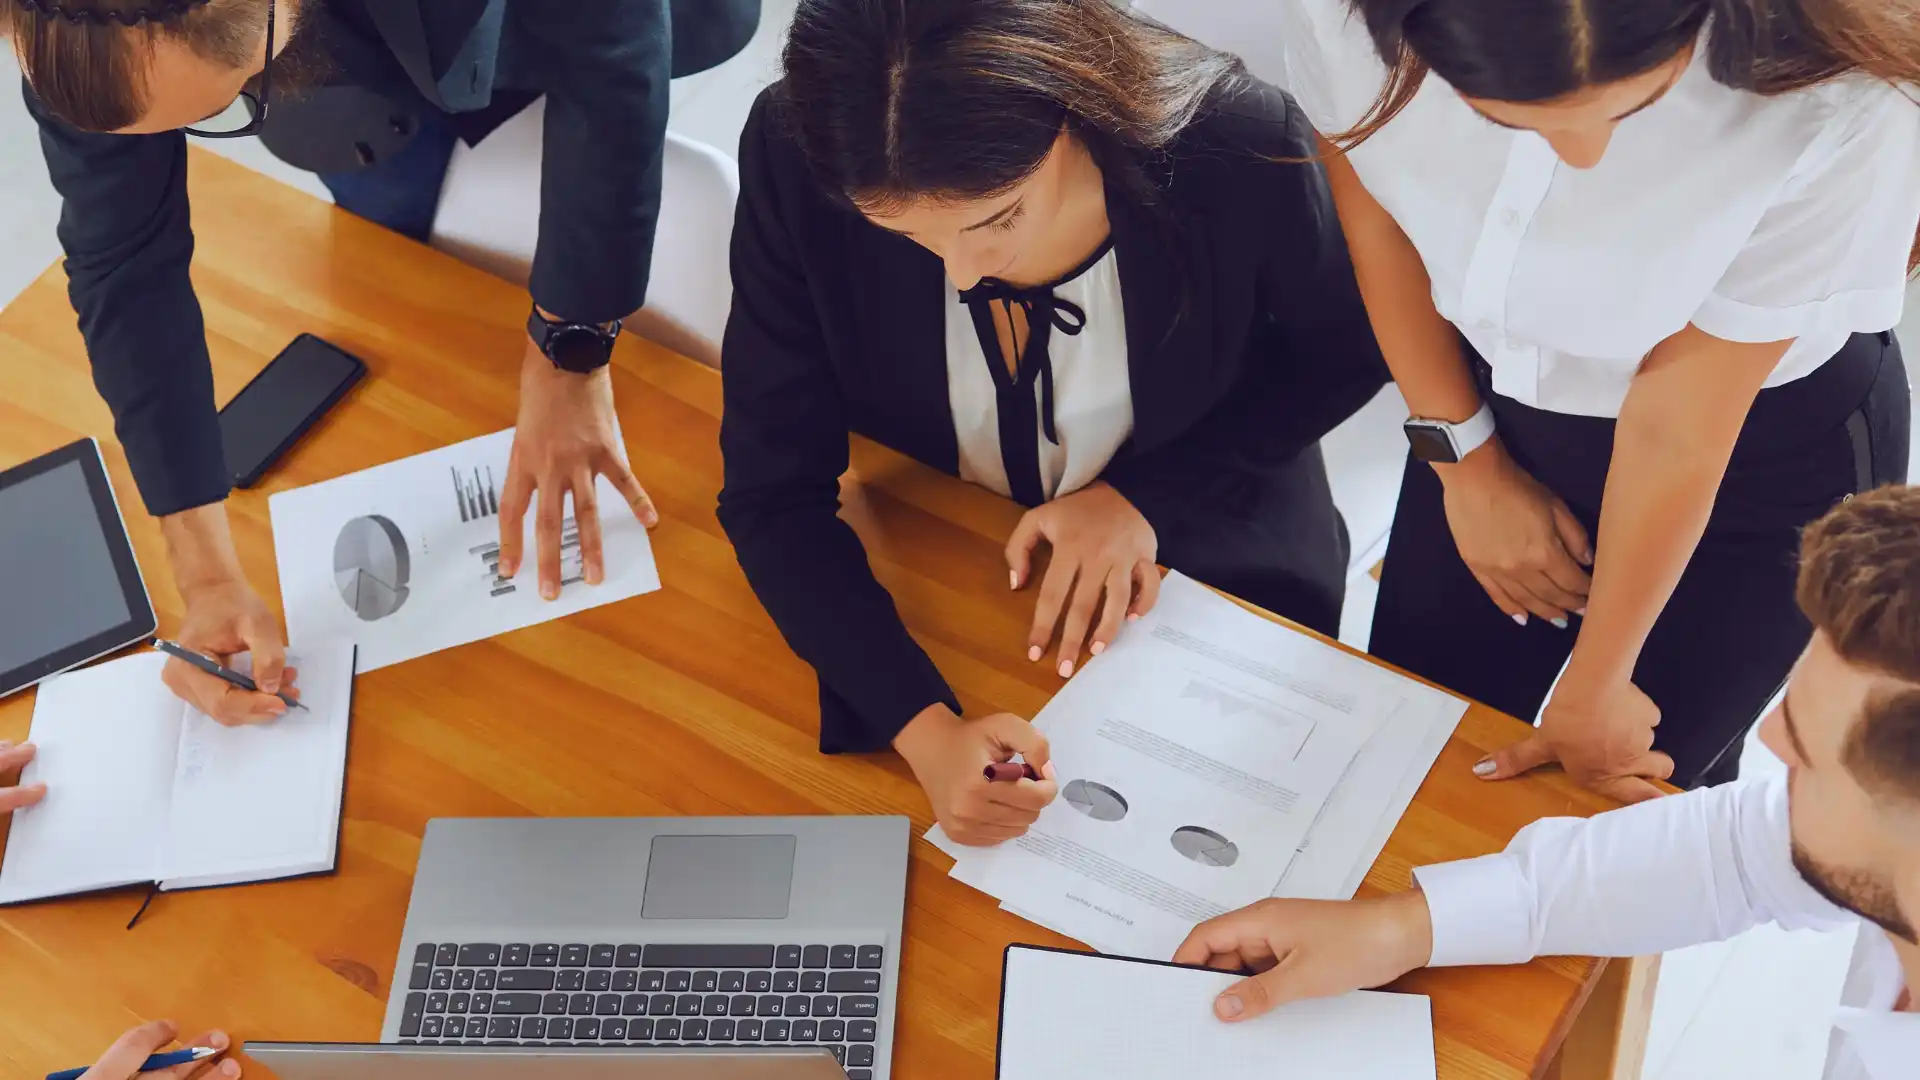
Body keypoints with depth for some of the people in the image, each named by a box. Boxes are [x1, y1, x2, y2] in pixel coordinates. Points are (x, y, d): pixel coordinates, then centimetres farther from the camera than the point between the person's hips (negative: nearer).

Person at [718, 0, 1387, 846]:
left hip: (1204, 574, 0)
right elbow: (773, 496, -22)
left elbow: (1344, 356, -6)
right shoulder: (799, 160, -28)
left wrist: (1146, 495, -19)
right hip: (925, 590, 0)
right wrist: (924, 728, -36)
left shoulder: (1238, 151, -29)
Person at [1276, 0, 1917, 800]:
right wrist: (1466, 463, 1)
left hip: (1762, 455, -3)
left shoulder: (1833, 108, -37)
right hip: (1500, 401, 3)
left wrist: (1595, 688, -7)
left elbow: (1676, 428, -23)